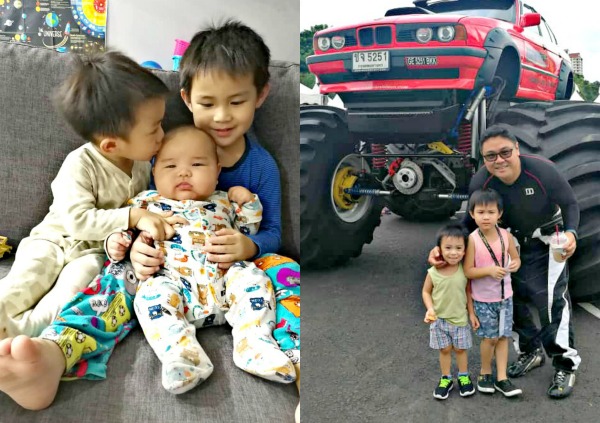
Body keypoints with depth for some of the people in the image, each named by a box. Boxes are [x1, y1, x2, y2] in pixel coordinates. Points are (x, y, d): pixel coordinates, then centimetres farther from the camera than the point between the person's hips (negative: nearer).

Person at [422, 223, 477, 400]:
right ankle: (446, 378, 32)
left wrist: (471, 313, -1)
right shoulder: (433, 272, -18)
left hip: (460, 318, 0)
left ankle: (463, 376, 37)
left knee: (460, 349, 16)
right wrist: (430, 309, -18)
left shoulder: (464, 270, -16)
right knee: (445, 350, 15)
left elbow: (469, 291, -3)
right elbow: (426, 291, -4)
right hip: (439, 319, 0)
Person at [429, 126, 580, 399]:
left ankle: (565, 365, 1)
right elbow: (471, 223, -8)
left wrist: (570, 232, -34)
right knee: (511, 297, 9)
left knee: (552, 298, -13)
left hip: (547, 241, -4)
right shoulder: (480, 183, -21)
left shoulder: (543, 170, -29)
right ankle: (530, 351, 32)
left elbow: (570, 204, -14)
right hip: (511, 243, 4)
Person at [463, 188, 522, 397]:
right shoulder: (472, 239, -16)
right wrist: (489, 270, -28)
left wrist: (515, 264, -15)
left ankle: (501, 378, 18)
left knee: (503, 336, 8)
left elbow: (515, 257, 8)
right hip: (483, 298, -3)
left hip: (505, 295, 4)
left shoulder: (506, 235, -6)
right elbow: (468, 271, -14)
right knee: (490, 337, 6)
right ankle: (485, 373, 28)